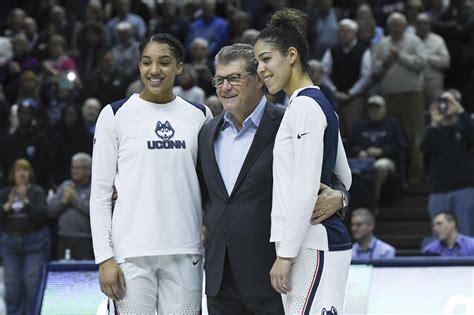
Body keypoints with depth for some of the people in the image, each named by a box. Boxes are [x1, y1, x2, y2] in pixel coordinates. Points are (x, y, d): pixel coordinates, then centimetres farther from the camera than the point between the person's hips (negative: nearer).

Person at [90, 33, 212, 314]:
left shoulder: (199, 115, 10)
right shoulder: (116, 115, 2)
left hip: (185, 250, 2)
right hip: (131, 250, -2)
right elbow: (100, 191, 1)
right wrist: (104, 258, -6)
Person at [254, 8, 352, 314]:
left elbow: (306, 186, -17)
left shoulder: (305, 105, -11)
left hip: (311, 249, -9)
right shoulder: (320, 104, 18)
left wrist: (286, 254, -16)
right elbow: (344, 178, 25)